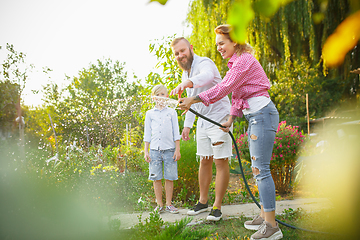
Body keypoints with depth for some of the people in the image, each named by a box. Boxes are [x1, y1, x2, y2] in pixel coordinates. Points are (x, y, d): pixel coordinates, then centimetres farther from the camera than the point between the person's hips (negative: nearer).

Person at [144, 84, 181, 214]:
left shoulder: (171, 112, 9)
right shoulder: (150, 113, 11)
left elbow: (176, 133, 8)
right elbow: (147, 134, 11)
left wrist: (177, 150, 1)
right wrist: (146, 151, 5)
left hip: (169, 149, -1)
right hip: (155, 150, 1)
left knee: (169, 178, -1)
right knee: (156, 178, 0)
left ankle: (169, 204, 8)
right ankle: (159, 205, 9)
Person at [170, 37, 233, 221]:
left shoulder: (204, 63, -17)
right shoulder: (186, 74, 12)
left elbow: (207, 77, -44)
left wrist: (185, 83, -62)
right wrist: (187, 125, 15)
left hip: (219, 118, -8)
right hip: (203, 121, 8)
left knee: (221, 162, -6)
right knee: (205, 161, 14)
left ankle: (217, 206, 0)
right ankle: (203, 201, 25)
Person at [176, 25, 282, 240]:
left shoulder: (244, 60, -12)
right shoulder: (237, 62, 20)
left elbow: (224, 88, -19)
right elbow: (236, 95, 22)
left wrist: (194, 99, -20)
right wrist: (231, 120, 12)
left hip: (262, 114, -11)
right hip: (255, 116, 11)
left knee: (261, 168, -12)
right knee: (258, 168, 13)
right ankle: (265, 216, 20)